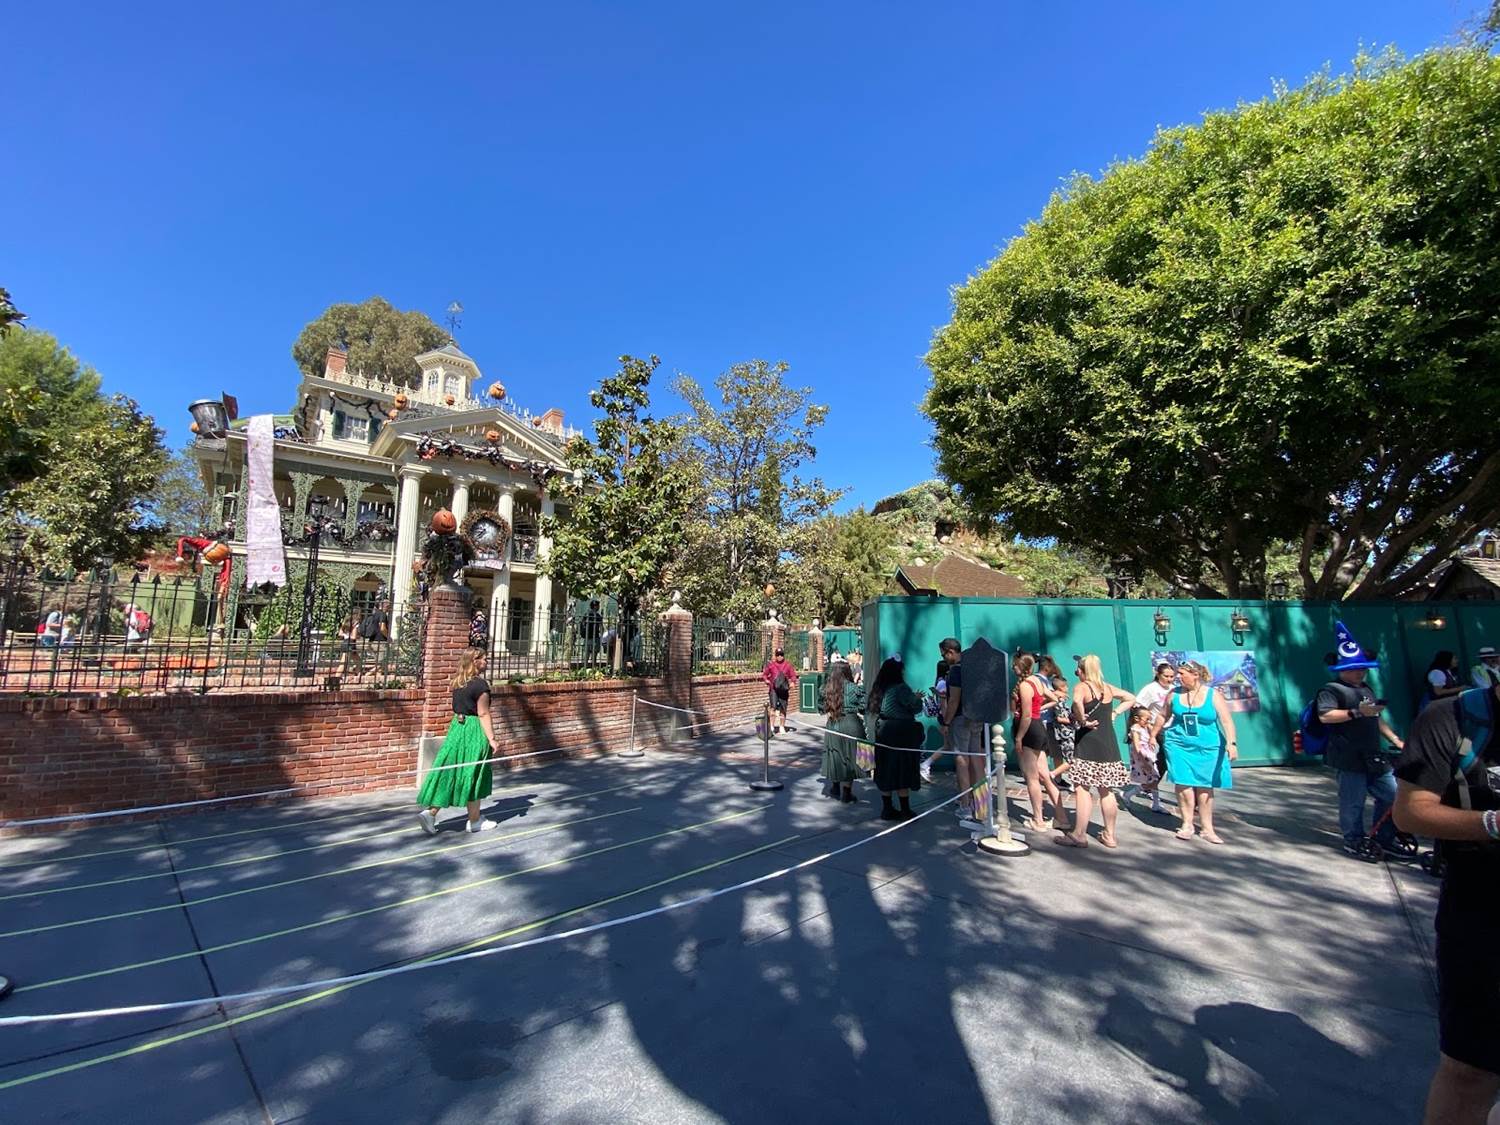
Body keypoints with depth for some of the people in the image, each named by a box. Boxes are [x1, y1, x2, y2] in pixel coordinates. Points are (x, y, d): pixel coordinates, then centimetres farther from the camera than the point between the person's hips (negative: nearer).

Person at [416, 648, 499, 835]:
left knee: (449, 773, 12)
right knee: (473, 776, 4)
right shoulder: (480, 684, -15)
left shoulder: (457, 683, 8)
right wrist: (491, 738, -12)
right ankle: (475, 821, 16)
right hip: (474, 732, -7)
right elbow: (483, 714, -16)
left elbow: (458, 709, 13)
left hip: (457, 727, 7)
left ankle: (430, 811, 5)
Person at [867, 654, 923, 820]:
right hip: (901, 735, -7)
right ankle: (905, 811, 8)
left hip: (883, 735, 7)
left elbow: (869, 712, 11)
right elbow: (917, 707, -13)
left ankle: (887, 809, 19)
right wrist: (917, 697, 7)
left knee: (886, 772, 12)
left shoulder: (878, 689, 7)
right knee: (902, 773, 1)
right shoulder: (900, 688, -16)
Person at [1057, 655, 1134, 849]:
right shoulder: (1108, 687, 12)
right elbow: (1131, 698, 27)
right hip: (1109, 742, 7)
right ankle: (1109, 835, 21)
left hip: (1088, 741, -7)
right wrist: (1114, 713, 17)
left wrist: (1082, 720, -18)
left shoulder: (1081, 686, -9)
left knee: (1082, 788, -4)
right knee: (1106, 791, 14)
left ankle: (1079, 835, -2)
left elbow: (1077, 702, -31)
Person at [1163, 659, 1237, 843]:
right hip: (1179, 745, 1)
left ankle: (1207, 828, 19)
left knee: (1205, 787, 7)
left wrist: (1231, 742, -25)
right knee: (1183, 784, -3)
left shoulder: (1213, 695, -6)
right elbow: (1164, 716, 13)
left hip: (1207, 747, -1)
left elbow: (1226, 720, -12)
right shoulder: (1175, 694, 0)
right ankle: (1187, 824, 11)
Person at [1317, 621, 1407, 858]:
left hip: (1372, 756, 9)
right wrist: (1357, 712, -25)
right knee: (1353, 801, -3)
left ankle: (1384, 840, 26)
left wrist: (1395, 740, 21)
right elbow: (1325, 716, -23)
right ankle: (1354, 841, 11)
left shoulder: (1366, 689, 22)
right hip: (1349, 757, -9)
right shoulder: (1331, 689, -8)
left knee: (1392, 794, 13)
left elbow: (1376, 719, 29)